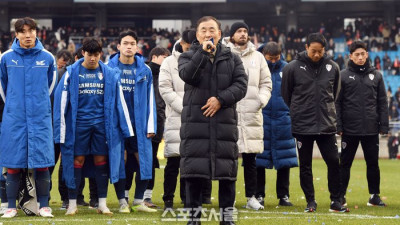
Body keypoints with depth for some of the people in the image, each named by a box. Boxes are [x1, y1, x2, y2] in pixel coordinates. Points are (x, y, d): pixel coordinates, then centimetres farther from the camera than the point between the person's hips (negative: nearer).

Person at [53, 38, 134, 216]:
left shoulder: (109, 74, 4)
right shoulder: (71, 73, 0)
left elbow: (119, 101, 7)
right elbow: (62, 102, 0)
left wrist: (126, 128, 3)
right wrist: (61, 131, -4)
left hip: (102, 123, 1)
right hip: (79, 123, -1)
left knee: (101, 160, 3)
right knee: (77, 160, 0)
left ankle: (102, 204, 10)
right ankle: (72, 204, 9)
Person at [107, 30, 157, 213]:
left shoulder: (145, 71, 7)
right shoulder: (109, 68, 2)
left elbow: (150, 100, 8)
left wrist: (151, 126, 2)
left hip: (139, 123, 2)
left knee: (144, 161, -2)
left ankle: (138, 201, 9)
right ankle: (122, 201, 9)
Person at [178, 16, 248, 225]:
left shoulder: (232, 58, 12)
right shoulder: (188, 56, 8)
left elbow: (241, 85, 1)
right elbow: (187, 75, -14)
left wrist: (221, 99, -12)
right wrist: (203, 52, -16)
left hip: (224, 122, 1)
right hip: (195, 121, -1)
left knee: (226, 169, 2)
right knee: (194, 169, -2)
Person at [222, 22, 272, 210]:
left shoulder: (258, 57, 15)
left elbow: (266, 83, 17)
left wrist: (262, 99, 0)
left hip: (251, 114, 3)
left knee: (250, 159, 6)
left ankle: (251, 197, 12)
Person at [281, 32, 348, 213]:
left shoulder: (332, 67, 2)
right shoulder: (292, 68, -6)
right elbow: (285, 96, 3)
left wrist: (328, 110, 12)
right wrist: (296, 113, 6)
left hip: (327, 125, 2)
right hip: (302, 126, -2)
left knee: (334, 162, 0)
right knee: (305, 165, 5)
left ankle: (336, 201, 11)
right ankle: (310, 201, 15)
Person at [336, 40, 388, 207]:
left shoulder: (376, 75, 7)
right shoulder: (344, 76, 0)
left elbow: (382, 103, 8)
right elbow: (337, 103, -1)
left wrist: (384, 126, 2)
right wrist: (338, 126, -7)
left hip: (371, 130, 2)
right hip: (350, 129, -2)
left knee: (373, 163, 7)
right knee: (345, 164, 5)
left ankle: (374, 196, 17)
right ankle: (341, 196, 13)